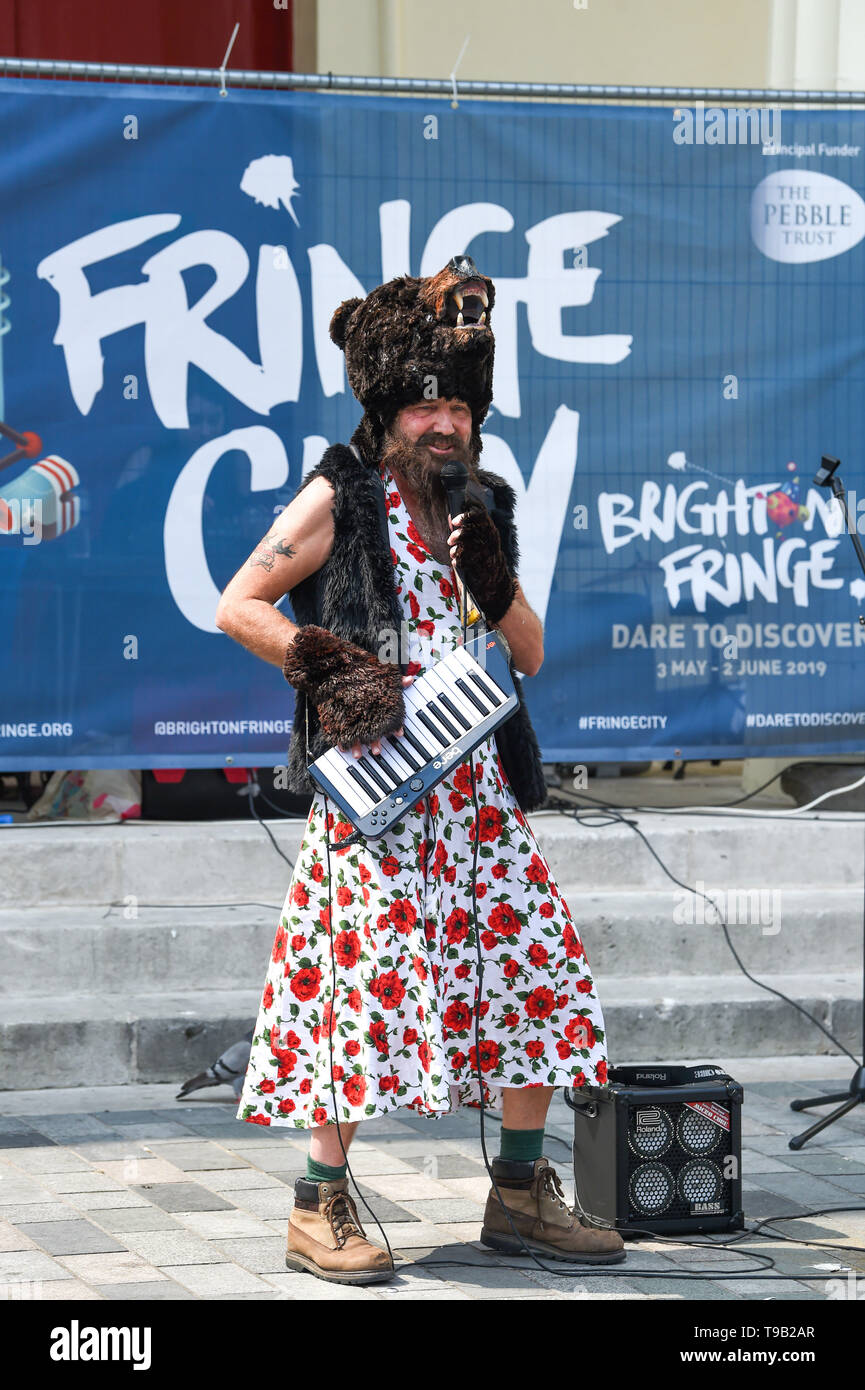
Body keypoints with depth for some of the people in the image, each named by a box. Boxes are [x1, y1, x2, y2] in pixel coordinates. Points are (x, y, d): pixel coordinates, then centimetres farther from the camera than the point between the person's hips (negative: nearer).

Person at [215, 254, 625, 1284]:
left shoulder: (482, 505, 17)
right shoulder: (338, 499, -1)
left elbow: (531, 652, 16)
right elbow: (236, 607, -3)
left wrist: (490, 572, 0)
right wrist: (331, 666, -13)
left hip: (480, 786, 6)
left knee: (541, 971, 2)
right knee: (370, 973, -11)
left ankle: (520, 1196, 12)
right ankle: (321, 1210, -3)